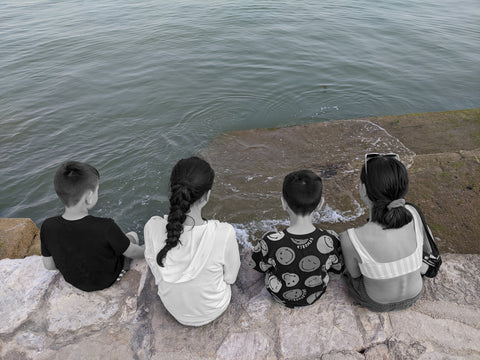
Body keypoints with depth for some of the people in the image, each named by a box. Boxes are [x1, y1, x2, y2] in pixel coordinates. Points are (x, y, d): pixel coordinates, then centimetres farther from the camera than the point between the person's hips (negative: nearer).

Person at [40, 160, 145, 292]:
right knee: (132, 235, 21)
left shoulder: (48, 227, -25)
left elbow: (49, 265, -8)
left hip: (73, 281, 4)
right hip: (108, 279, -3)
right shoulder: (105, 227, -38)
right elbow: (132, 252, -20)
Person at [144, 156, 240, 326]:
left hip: (172, 309, 2)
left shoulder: (152, 227, -28)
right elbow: (231, 277, -17)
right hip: (212, 311, -2)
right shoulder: (224, 233, -37)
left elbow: (156, 270, -8)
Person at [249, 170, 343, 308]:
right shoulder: (330, 240, -33)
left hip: (280, 297, -1)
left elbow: (259, 267, -15)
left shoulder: (270, 242, -38)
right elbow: (338, 268, -11)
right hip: (315, 296, 2)